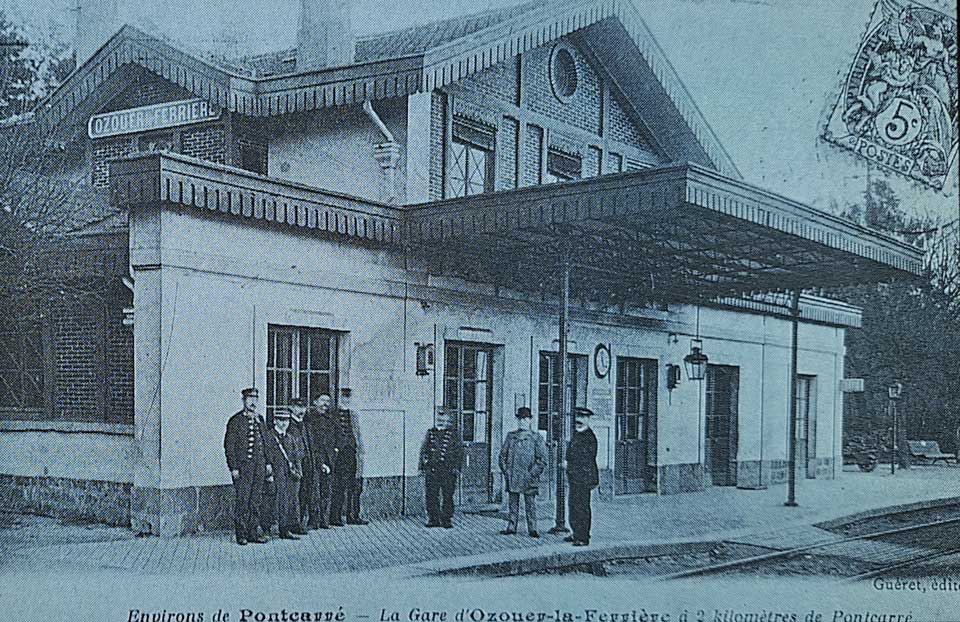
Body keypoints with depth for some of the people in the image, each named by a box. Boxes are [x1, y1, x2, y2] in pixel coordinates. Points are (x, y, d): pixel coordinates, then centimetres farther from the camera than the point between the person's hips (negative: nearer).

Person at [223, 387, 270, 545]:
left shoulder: (260, 420, 13)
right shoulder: (236, 421, -5)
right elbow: (229, 446, -7)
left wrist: (267, 462, 12)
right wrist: (233, 468, -12)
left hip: (259, 466, 6)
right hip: (243, 466, -6)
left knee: (256, 500, 8)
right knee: (242, 501, -4)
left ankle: (253, 532, 14)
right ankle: (241, 534, 2)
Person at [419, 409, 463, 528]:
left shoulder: (454, 433, 4)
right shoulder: (430, 432, 13)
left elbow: (459, 451, 2)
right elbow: (424, 450, 15)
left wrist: (456, 467, -7)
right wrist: (422, 467, 9)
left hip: (448, 470, -3)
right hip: (432, 469, 3)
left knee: (447, 496, 0)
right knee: (431, 495, 2)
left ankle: (447, 520, 8)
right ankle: (433, 519, 10)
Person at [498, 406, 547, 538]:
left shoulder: (536, 437, 0)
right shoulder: (511, 436, 10)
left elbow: (542, 459, -3)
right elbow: (503, 454, 15)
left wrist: (532, 474, -10)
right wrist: (505, 471, 4)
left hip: (528, 479, -3)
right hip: (512, 478, 3)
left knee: (530, 505, -1)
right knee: (513, 503, 8)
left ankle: (532, 529, 4)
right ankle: (511, 527, 14)